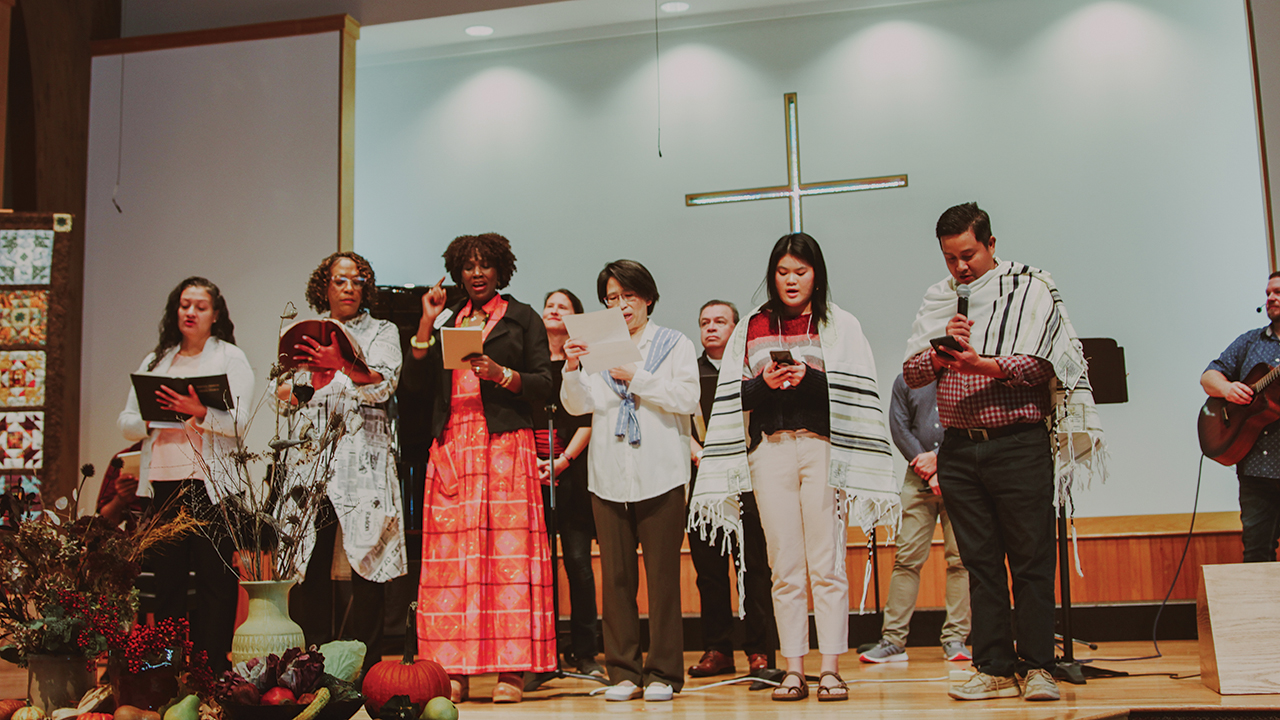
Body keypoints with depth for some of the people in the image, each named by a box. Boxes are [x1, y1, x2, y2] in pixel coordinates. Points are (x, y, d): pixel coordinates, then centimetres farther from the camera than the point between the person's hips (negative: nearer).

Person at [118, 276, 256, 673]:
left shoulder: (230, 358, 6)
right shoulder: (155, 361, 20)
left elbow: (239, 423, -6)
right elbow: (126, 423, 15)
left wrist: (199, 412, -23)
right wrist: (150, 419, -6)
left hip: (211, 482, -4)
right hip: (162, 481, 4)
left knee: (215, 580, -5)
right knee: (167, 578, 4)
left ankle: (213, 669, -1)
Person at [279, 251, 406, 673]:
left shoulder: (381, 332, 11)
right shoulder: (307, 336, 22)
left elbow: (384, 383, -9)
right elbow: (284, 397, 23)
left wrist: (342, 365, -26)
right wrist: (291, 388, 0)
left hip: (362, 455, -3)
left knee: (367, 555, -9)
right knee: (308, 560, -3)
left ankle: (364, 665, -4)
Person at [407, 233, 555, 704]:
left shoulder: (522, 317, 11)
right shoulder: (446, 319, 20)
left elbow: (544, 385, 4)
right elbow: (416, 377, 10)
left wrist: (501, 374, -12)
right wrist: (427, 322, 3)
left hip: (505, 445, -3)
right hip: (451, 446, 3)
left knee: (507, 550, -8)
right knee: (450, 554, -3)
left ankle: (511, 670, -6)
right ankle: (453, 670, -1)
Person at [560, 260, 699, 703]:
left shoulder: (676, 345, 10)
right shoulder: (597, 347, 16)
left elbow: (687, 398, -4)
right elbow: (578, 405, 6)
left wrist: (636, 377, -10)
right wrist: (572, 370, -11)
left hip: (660, 475, -2)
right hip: (609, 477, 3)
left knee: (662, 578, -2)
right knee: (616, 578, 3)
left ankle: (663, 673, 5)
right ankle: (624, 671, 10)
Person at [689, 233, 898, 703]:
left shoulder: (839, 325, 9)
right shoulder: (752, 328, 14)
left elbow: (854, 393, -2)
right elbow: (734, 397, 10)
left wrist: (810, 378, -15)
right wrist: (764, 382, -8)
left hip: (822, 447, -2)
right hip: (770, 449, 2)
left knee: (826, 565, -3)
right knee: (785, 567, 2)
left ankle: (830, 669, 2)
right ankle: (793, 670, 6)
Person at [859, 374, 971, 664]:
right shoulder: (904, 380, 15)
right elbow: (899, 429, 5)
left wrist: (938, 456, -10)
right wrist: (929, 474, -5)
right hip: (918, 479, 1)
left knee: (960, 558, -4)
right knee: (907, 558, -4)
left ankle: (955, 639, 0)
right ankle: (893, 640, -2)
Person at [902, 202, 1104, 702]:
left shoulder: (1029, 290, 2)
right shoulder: (938, 300, 15)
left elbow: (1040, 364, -10)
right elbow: (911, 372, 10)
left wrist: (984, 365, -23)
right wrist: (942, 351, -9)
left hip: (1018, 442, -4)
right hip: (959, 448, 4)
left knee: (1030, 559, -2)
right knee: (980, 562, 5)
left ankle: (1036, 666, 6)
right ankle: (994, 667, 10)